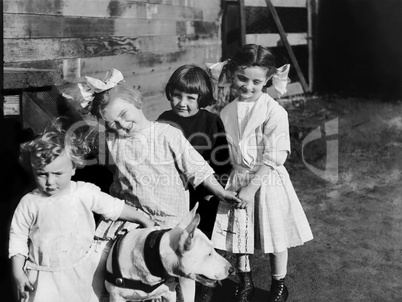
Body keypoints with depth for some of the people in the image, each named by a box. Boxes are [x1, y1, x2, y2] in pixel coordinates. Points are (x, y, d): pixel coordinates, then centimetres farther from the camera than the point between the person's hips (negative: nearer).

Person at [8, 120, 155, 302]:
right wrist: (18, 273, -3)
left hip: (83, 271, 1)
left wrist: (144, 219, 5)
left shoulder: (85, 193, -10)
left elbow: (115, 207, 2)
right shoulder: (29, 203, -10)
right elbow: (18, 237, 0)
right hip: (44, 276, 0)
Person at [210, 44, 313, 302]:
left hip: (267, 181, -4)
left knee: (274, 237, 11)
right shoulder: (227, 111, -1)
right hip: (237, 180, 4)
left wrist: (252, 187, -19)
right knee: (239, 235, 15)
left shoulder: (274, 111, -17)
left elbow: (273, 158, -18)